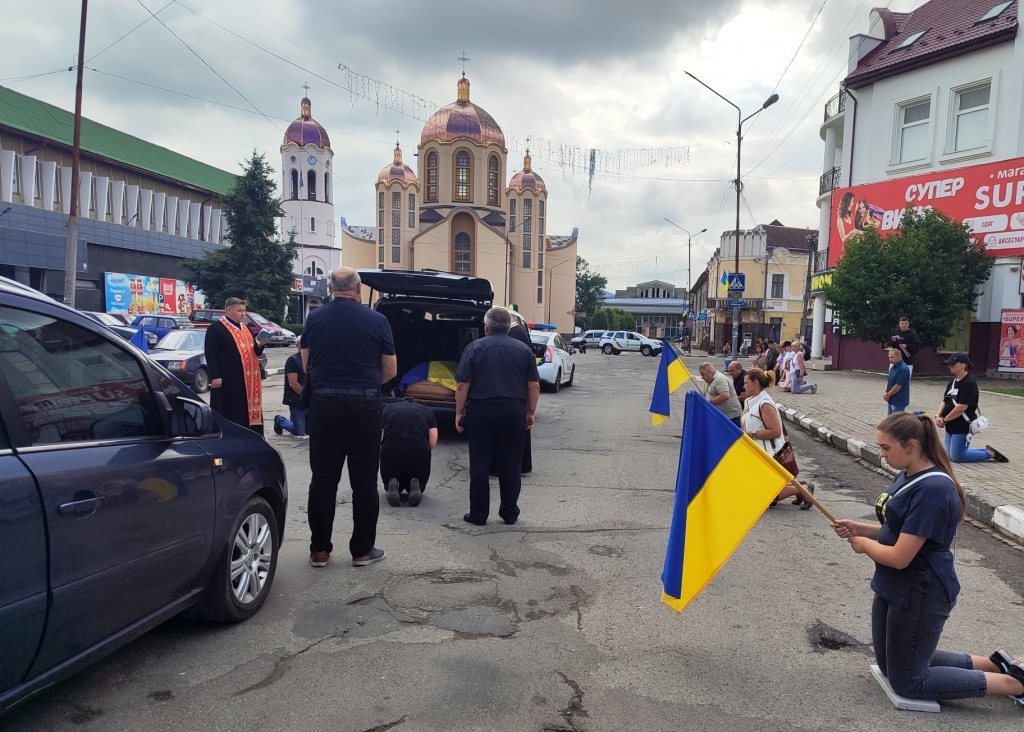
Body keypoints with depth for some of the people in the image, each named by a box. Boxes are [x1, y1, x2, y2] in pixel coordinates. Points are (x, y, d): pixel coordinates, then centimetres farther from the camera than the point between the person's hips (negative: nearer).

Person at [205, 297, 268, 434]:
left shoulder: (244, 328, 18)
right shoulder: (216, 327, -6)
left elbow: (254, 352, 23)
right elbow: (210, 353, -12)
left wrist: (260, 345, 0)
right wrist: (215, 376, -19)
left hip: (246, 379, 8)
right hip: (226, 380, -7)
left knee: (246, 412, 9)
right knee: (227, 413, -3)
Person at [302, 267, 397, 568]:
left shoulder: (314, 318, 2)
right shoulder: (377, 320, -4)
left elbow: (306, 365, 9)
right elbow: (390, 371, 2)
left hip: (324, 403, 2)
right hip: (364, 405, -2)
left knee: (323, 479, 9)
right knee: (364, 481, 7)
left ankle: (319, 550, 16)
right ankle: (362, 550, 14)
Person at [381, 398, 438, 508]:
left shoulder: (387, 408, 23)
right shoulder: (427, 411, 22)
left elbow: (379, 438, 15)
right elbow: (433, 442, 12)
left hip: (390, 452, 0)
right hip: (419, 453, 0)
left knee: (388, 480, 31)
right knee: (420, 484, 31)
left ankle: (392, 486, -3)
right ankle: (415, 487, -3)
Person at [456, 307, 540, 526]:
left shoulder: (475, 348, -1)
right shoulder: (524, 350, 6)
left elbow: (462, 385, -6)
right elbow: (534, 386, 4)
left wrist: (459, 413, 2)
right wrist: (530, 413, 13)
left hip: (481, 411, -2)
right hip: (513, 412, 2)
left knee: (480, 465, 7)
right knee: (511, 465, 11)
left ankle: (478, 514, 12)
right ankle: (510, 513, 17)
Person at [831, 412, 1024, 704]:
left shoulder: (932, 489, -27)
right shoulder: (907, 476, 2)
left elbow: (899, 557, -27)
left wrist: (864, 544, -9)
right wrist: (860, 528, -1)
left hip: (920, 596, -10)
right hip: (893, 588, 10)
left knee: (907, 682, 6)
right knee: (889, 665, 22)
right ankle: (994, 664, 27)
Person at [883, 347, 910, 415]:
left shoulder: (903, 369, -20)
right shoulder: (893, 367, 10)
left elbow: (898, 385, -22)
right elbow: (889, 381, 14)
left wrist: (888, 395, -12)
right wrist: (885, 392, -3)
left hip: (899, 401, -9)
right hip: (892, 399, 9)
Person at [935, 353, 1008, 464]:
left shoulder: (969, 383, -17)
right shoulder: (952, 381, 10)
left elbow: (961, 407, -22)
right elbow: (945, 401, 11)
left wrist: (944, 419, -13)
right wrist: (938, 416, -6)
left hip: (963, 426, -9)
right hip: (951, 426, 9)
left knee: (956, 457, -4)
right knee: (951, 455, 13)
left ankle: (990, 454, 12)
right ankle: (986, 451, 25)